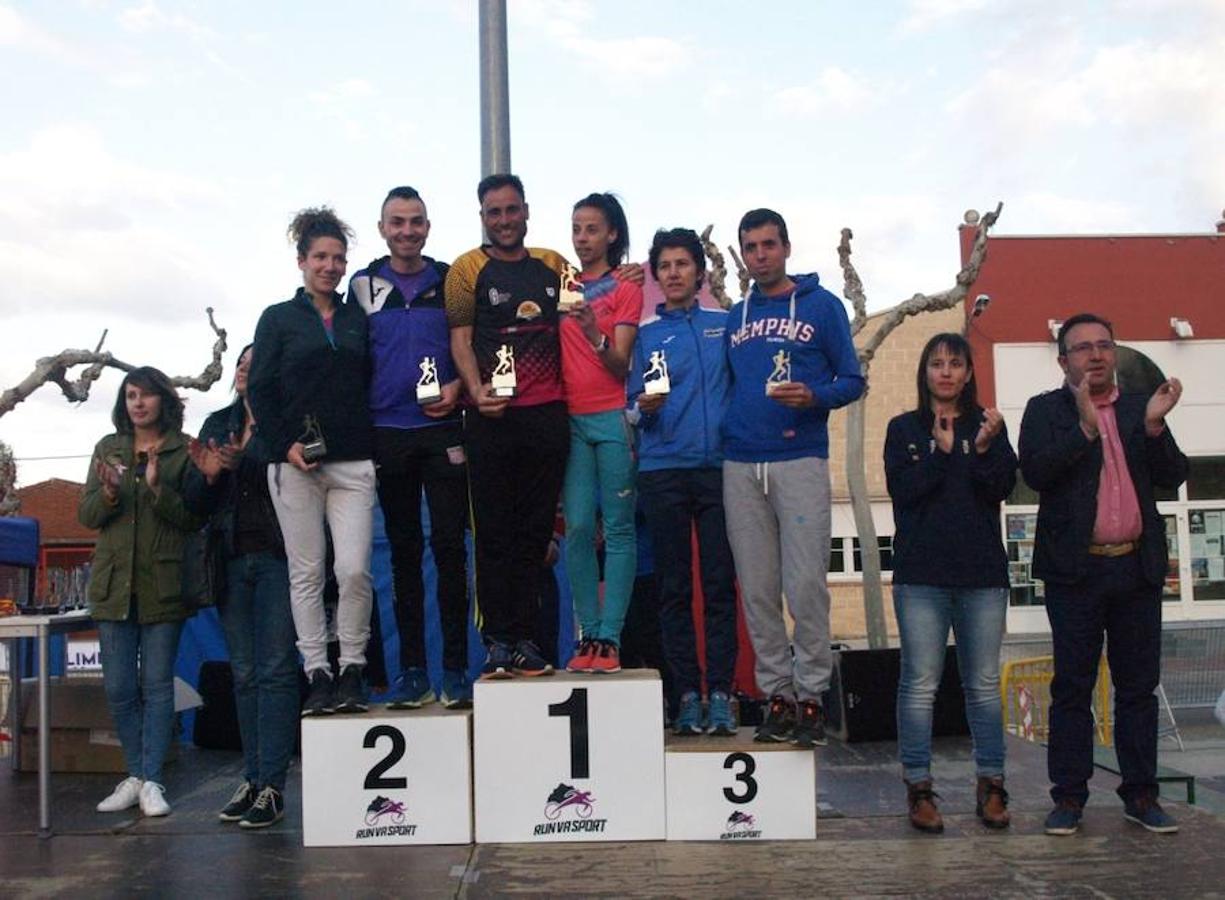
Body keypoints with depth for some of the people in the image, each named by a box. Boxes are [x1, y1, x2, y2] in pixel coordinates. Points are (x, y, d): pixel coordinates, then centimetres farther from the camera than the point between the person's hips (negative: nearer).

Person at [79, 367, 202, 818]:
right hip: (114, 584, 4)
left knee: (158, 686, 2)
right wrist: (108, 494, -12)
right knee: (119, 688, 7)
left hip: (163, 585, -4)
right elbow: (86, 514, 8)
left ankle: (152, 781, 9)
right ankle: (135, 775, 21)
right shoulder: (107, 449, 12)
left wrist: (158, 489, -21)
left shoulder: (184, 451, -1)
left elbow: (196, 518, -6)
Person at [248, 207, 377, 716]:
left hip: (352, 463, 1)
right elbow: (259, 391, 3)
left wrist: (372, 445, 2)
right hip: (294, 463, -1)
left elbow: (372, 386, 16)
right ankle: (317, 675, 8)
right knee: (307, 572, 1)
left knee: (354, 569, -9)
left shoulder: (357, 320, 16)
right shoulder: (278, 319, 9)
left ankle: (352, 672, 4)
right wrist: (285, 445, -9)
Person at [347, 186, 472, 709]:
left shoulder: (450, 282, 6)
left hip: (443, 431, -1)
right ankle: (412, 670, 13)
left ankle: (455, 670, 4)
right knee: (404, 552, 7)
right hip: (387, 435, 2)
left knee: (449, 547, -2)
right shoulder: (363, 285, 9)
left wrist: (457, 387, -10)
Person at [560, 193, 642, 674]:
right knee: (578, 528, -3)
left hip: (613, 417, -3)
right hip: (571, 418, 3)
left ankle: (609, 638, -3)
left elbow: (621, 364, -5)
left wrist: (595, 334, -22)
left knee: (618, 528, -4)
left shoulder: (626, 289, 4)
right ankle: (587, 635, 2)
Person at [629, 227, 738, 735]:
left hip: (719, 465, 0)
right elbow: (634, 405, 9)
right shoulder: (644, 335, 13)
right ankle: (686, 695, 7)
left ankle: (720, 694, 2)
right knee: (674, 588, 2)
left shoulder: (726, 325, 13)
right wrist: (645, 407, -13)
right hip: (662, 470, 1)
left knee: (720, 584, -3)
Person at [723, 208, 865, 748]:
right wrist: (726, 426, 6)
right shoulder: (736, 317, 18)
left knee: (805, 584, -8)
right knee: (757, 589, 4)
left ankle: (811, 693, 3)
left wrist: (813, 396, -15)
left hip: (801, 460, -4)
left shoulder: (821, 306, 6)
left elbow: (852, 379, 3)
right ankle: (777, 693, 12)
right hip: (740, 465, 4)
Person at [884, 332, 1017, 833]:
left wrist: (985, 449, -17)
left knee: (984, 683, 5)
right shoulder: (904, 429, 8)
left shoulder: (987, 425, 12)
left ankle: (991, 785, 13)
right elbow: (901, 489, -5)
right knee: (920, 683, -3)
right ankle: (919, 788, 3)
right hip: (921, 574, -1)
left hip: (982, 572, 2)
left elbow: (1004, 486, -1)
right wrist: (941, 452, -15)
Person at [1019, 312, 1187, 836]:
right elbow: (1034, 472, -13)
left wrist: (1154, 425, -12)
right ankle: (1069, 797, 10)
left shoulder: (1140, 410, 13)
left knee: (1138, 685, 8)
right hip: (1076, 571, -3)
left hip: (1138, 568, 3)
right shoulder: (1046, 410, 3)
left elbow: (1173, 477, 3)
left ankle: (1141, 794, 18)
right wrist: (1085, 426, -20)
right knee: (1072, 687, 2)